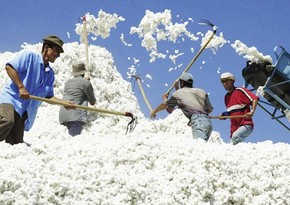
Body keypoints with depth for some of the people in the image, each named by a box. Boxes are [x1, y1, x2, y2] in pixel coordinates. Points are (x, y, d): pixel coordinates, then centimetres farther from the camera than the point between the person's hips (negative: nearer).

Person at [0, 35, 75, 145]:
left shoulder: (50, 74, 21)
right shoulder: (29, 56, 1)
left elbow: (48, 96, 20)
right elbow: (9, 67, -10)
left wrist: (64, 103, 4)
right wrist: (21, 87, -16)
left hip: (23, 111, 7)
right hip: (11, 98, -7)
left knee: (16, 143, -2)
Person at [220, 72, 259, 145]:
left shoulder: (240, 90, -3)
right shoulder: (226, 97, 20)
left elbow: (254, 98, -13)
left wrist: (252, 111, -26)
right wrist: (225, 115, 8)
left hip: (245, 125, -8)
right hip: (234, 128, 8)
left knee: (236, 136, -34)